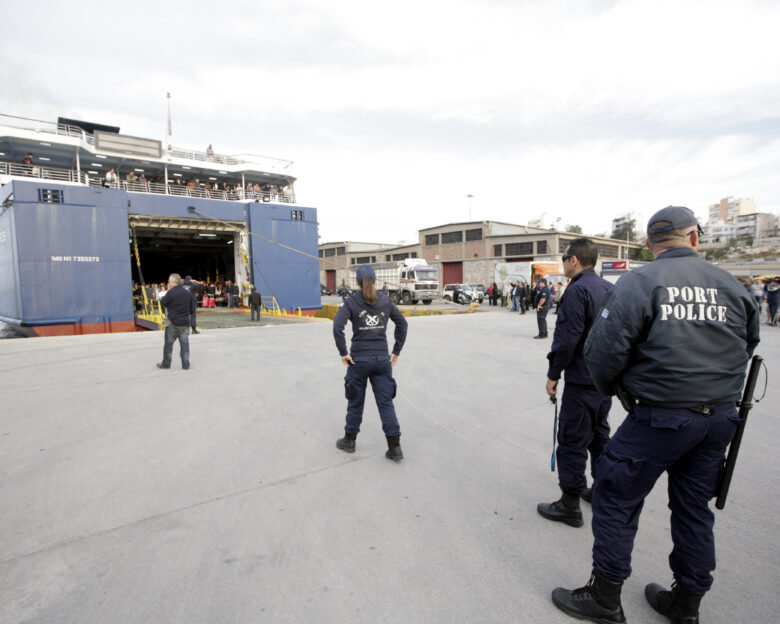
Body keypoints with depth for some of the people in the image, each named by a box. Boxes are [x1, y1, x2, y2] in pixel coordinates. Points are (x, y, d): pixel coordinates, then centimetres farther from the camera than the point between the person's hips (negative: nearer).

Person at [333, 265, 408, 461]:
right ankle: (395, 447, 6)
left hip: (359, 359, -2)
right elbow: (402, 323, 6)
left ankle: (349, 441, 29)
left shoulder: (351, 302, -6)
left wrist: (343, 353, -10)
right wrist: (396, 351, 8)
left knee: (355, 401, 14)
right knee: (386, 402, 7)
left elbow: (337, 327, -18)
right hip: (382, 359, 2)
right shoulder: (386, 301, 4)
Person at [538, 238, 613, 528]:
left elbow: (568, 338, -21)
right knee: (599, 434, 21)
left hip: (582, 380, -9)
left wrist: (553, 374, -12)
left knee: (572, 441, 0)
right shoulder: (609, 288, 9)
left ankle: (570, 504, 9)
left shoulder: (577, 290, -18)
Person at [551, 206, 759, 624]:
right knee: (694, 508, 20)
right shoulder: (733, 287, 4)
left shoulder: (638, 283, -14)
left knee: (616, 499, 8)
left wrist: (611, 389, 2)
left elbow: (603, 353, -18)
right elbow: (747, 347, 15)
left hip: (660, 417, -6)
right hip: (720, 418, 7)